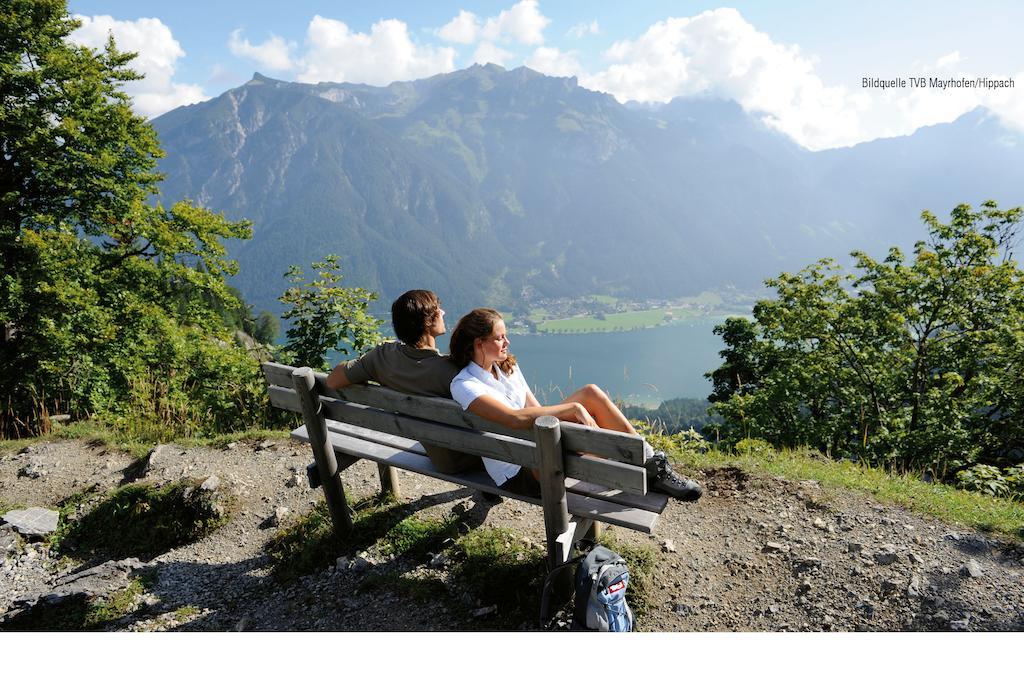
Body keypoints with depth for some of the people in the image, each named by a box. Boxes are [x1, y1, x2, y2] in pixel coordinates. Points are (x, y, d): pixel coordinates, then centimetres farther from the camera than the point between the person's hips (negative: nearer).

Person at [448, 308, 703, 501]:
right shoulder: (464, 385, -18)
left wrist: (578, 412, -9)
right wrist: (572, 407, -29)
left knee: (591, 392, -13)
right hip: (517, 474, -8)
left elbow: (536, 410, 7)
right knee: (585, 428, -33)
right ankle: (649, 474, -14)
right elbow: (516, 418, -31)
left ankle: (649, 458, -11)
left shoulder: (507, 366, 10)